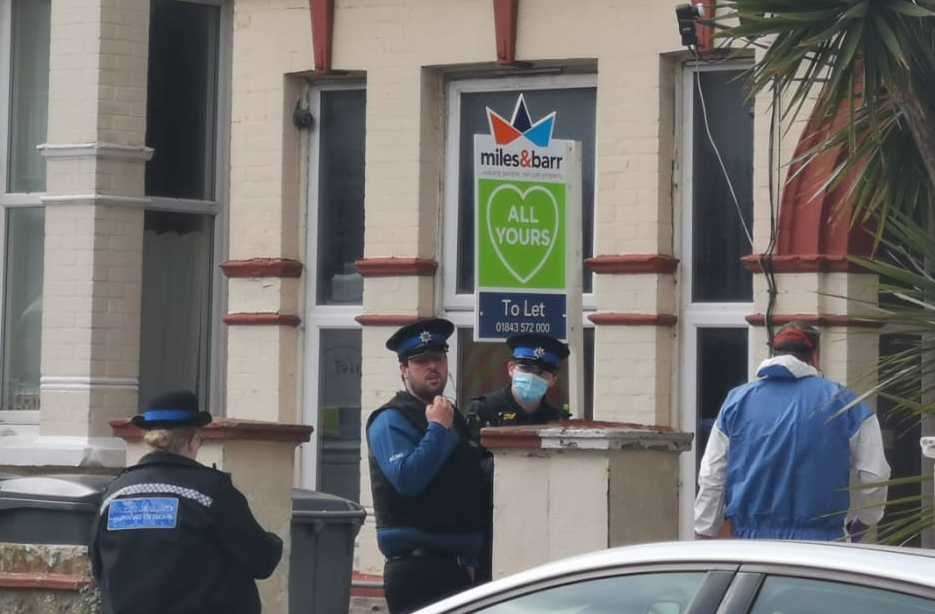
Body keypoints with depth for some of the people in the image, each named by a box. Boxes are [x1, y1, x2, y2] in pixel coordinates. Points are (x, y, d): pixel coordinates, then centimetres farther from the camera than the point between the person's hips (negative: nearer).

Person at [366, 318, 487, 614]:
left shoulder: (452, 418, 19)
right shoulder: (390, 421, -6)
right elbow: (407, 478, -22)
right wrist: (438, 429, -14)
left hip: (458, 566, 8)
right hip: (417, 568, -8)